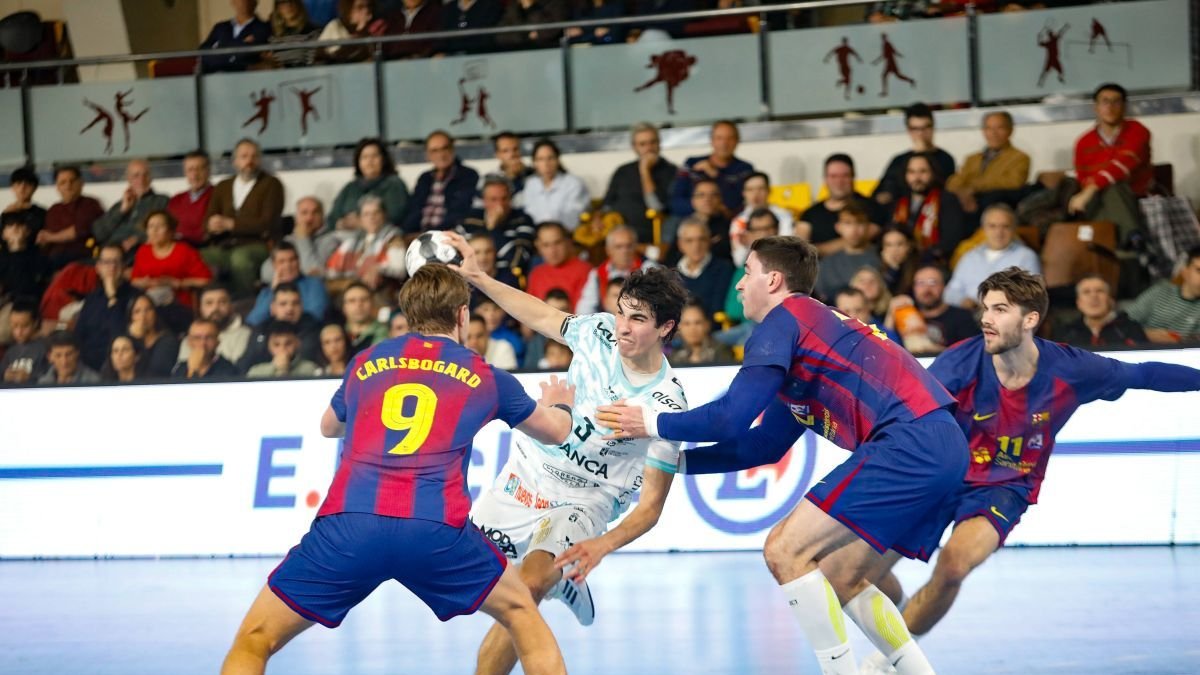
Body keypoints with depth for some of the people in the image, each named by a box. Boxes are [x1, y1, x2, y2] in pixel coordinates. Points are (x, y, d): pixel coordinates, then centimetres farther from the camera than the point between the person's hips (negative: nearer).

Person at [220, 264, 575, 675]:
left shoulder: (366, 363, 23)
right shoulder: (484, 377, 20)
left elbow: (328, 428, 44)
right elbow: (557, 432, 38)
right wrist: (559, 405, 62)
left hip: (347, 527, 0)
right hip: (436, 531, 0)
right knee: (522, 614, 25)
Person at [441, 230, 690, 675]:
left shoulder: (667, 408, -24)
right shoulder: (599, 331, -13)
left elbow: (650, 506, -20)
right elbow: (542, 317, 9)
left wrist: (602, 545, -37)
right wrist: (476, 277, 1)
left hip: (580, 502, -6)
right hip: (525, 472, 6)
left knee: (527, 588, -30)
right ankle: (561, 579, 36)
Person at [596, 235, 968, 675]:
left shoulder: (784, 319, 0)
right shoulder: (816, 324, 28)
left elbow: (731, 418, -7)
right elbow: (764, 444, 33)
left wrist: (653, 424, 8)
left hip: (911, 444, -10)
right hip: (942, 448, 10)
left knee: (784, 551, -8)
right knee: (840, 580, 17)